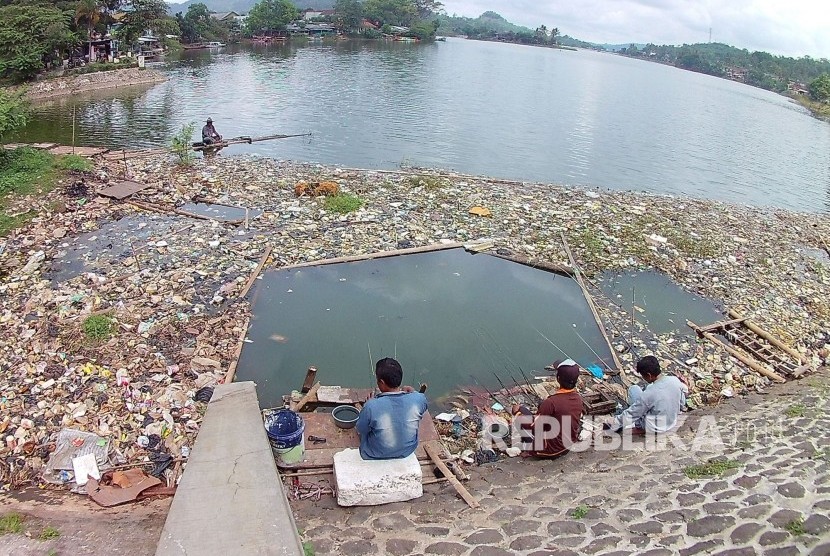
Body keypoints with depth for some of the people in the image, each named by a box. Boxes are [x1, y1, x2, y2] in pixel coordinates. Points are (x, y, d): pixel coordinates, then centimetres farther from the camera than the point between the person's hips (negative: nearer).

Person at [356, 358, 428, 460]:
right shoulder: (419, 399, -27)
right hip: (407, 452, 3)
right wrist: (412, 392, 17)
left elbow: (360, 430, -13)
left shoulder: (371, 406, -34)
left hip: (375, 456, -2)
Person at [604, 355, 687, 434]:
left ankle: (639, 426, 14)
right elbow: (682, 404, 2)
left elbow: (631, 414, -20)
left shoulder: (648, 394, -33)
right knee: (649, 386, 18)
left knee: (633, 389, 3)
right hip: (672, 423, 6)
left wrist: (613, 425, -5)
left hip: (655, 428, -6)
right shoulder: (676, 381, -17)